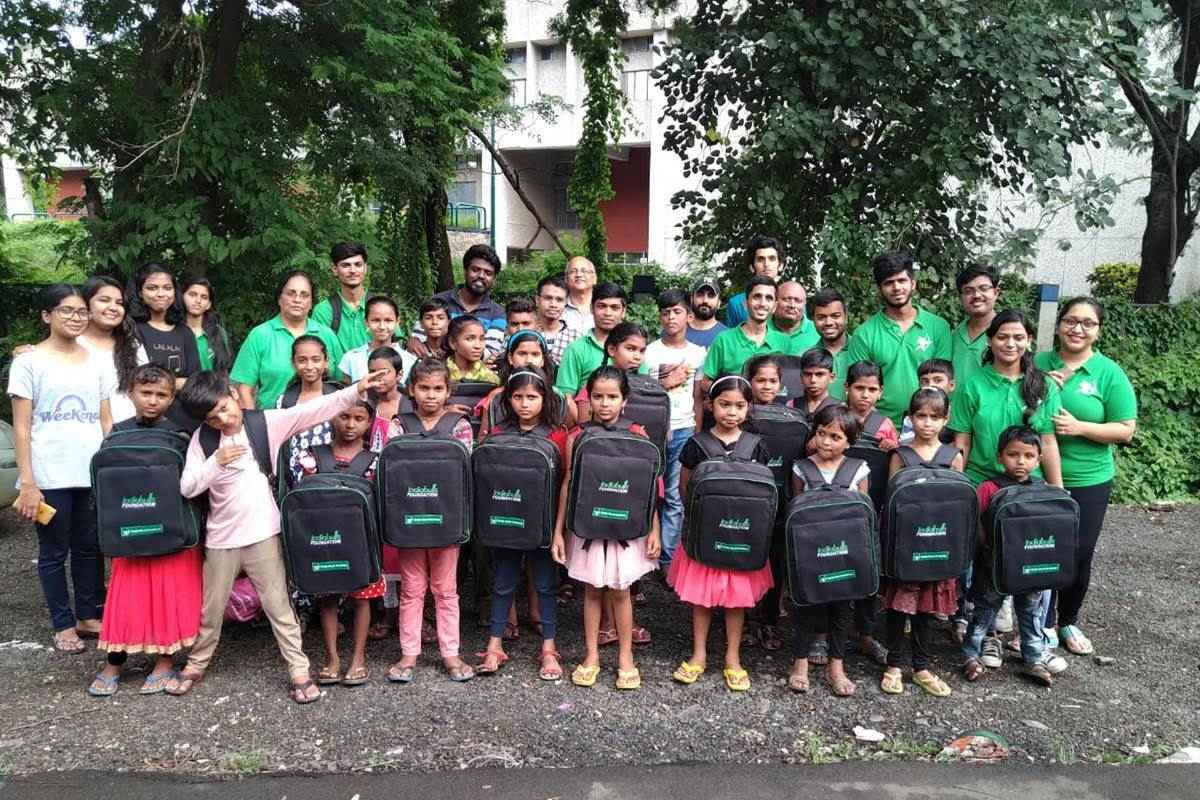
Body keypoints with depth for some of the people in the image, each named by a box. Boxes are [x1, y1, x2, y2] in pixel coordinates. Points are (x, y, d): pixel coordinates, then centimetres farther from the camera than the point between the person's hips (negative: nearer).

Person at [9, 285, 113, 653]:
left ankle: (89, 615, 24)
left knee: (90, 547, 11)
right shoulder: (29, 362, -2)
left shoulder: (96, 361, 10)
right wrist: (27, 482, -10)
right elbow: (21, 428, -4)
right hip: (50, 477, -3)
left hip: (93, 473, 4)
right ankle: (63, 625, 17)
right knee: (54, 552, 6)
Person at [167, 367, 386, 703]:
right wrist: (216, 462, -20)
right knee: (211, 609, 18)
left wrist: (357, 389, -25)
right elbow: (187, 487, -5)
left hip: (263, 534, -2)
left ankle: (299, 670, 13)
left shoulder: (267, 423, -7)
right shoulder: (202, 439, -1)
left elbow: (314, 410, -15)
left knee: (278, 606, 6)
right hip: (221, 538, 2)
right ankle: (196, 665, 38)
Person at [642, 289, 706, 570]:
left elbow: (699, 399, 10)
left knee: (676, 499, 3)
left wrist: (697, 436, 6)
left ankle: (667, 559, 10)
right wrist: (667, 383, -5)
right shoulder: (649, 352, 3)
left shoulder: (698, 354, 8)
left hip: (683, 431, 1)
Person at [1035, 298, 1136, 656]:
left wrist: (1078, 427, -20)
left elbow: (1125, 430, -6)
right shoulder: (1038, 364, 1)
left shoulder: (1110, 373, -5)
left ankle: (1068, 621, 33)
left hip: (1087, 482, -1)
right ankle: (1042, 624, 26)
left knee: (1079, 556, 10)